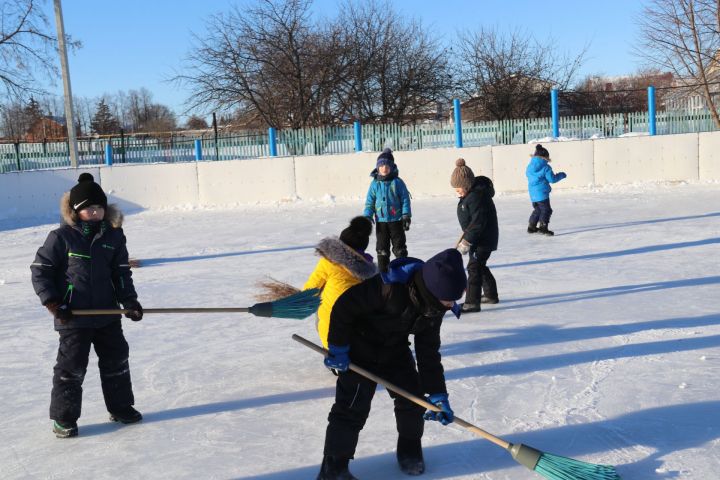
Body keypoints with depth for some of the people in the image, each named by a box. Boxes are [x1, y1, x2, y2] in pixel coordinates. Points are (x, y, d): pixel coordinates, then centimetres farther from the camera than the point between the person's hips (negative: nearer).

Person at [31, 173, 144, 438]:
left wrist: (129, 301, -3)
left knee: (116, 359, 13)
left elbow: (121, 273, 8)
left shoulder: (113, 236, 3)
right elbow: (40, 270, -6)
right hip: (73, 316, -5)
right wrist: (52, 302, -12)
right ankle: (64, 418, 15)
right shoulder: (61, 237, -10)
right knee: (71, 366, 1)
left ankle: (120, 407, 30)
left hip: (107, 313, 5)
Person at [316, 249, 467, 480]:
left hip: (395, 349, 7)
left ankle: (410, 450, 29)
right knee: (353, 407, -9)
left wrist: (438, 393, -5)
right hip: (360, 347, -6)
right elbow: (343, 306, -28)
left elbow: (428, 351, -3)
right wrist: (338, 348, -20)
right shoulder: (390, 287, -37)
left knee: (412, 396, 5)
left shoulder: (434, 305, -13)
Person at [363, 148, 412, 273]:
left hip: (396, 221, -2)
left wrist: (406, 216, -10)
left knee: (399, 248, 6)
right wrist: (367, 218, -3)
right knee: (382, 249, 8)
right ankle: (383, 273, 16)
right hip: (381, 221, 2)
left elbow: (405, 200, -4)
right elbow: (369, 202, 4)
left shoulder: (397, 182, -5)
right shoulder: (375, 184, 1)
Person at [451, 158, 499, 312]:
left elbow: (478, 222, -28)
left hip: (484, 239, -11)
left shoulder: (476, 197, -26)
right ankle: (491, 295, 36)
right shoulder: (469, 193, 7)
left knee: (474, 267, -11)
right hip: (477, 237, 11)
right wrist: (466, 237, 23)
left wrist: (466, 241, -26)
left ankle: (472, 302, -10)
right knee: (480, 266, 21)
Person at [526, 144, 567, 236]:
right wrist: (561, 175, 7)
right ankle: (542, 227, -13)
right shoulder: (545, 167, -11)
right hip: (542, 192, -7)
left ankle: (531, 226, 26)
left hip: (532, 193, 7)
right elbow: (552, 179, -9)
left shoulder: (530, 166, 7)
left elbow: (528, 175, 23)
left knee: (537, 210, 22)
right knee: (546, 210, -2)